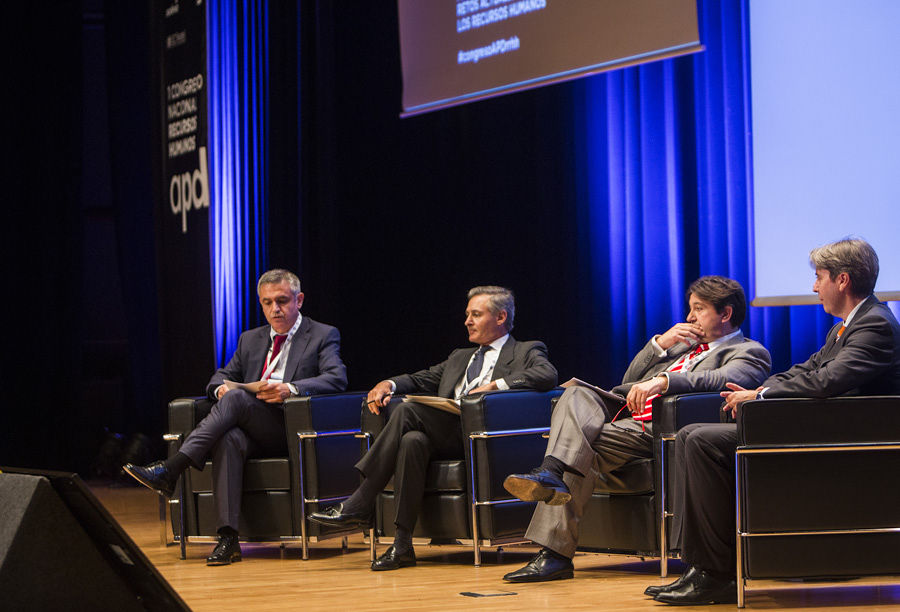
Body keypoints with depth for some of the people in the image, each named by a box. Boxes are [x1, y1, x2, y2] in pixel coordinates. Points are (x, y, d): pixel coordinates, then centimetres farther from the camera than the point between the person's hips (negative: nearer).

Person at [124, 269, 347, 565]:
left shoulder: (323, 336, 9)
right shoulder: (251, 340, 26)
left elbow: (337, 378, -7)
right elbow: (223, 375, 25)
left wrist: (291, 389, -24)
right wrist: (221, 387, -2)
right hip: (251, 433, 4)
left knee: (236, 398, -30)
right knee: (228, 440, -34)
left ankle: (170, 469, -39)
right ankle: (228, 538, -42)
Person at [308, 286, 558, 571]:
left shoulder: (527, 352, 13)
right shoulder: (460, 357, 35)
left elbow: (547, 375, -9)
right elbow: (422, 379, 28)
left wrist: (494, 385, -18)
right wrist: (389, 384, 5)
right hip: (445, 437, 6)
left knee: (408, 411, -26)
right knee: (412, 440, -30)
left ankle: (359, 504, -25)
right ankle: (402, 545, -32)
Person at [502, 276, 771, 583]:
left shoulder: (750, 352, 7)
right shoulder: (685, 344, 33)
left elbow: (722, 379, -17)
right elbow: (629, 382, 28)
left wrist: (661, 380, -30)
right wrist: (660, 344, 11)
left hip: (658, 430, -7)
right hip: (625, 415, 7)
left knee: (583, 448, -28)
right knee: (577, 395, -23)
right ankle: (553, 474, -40)